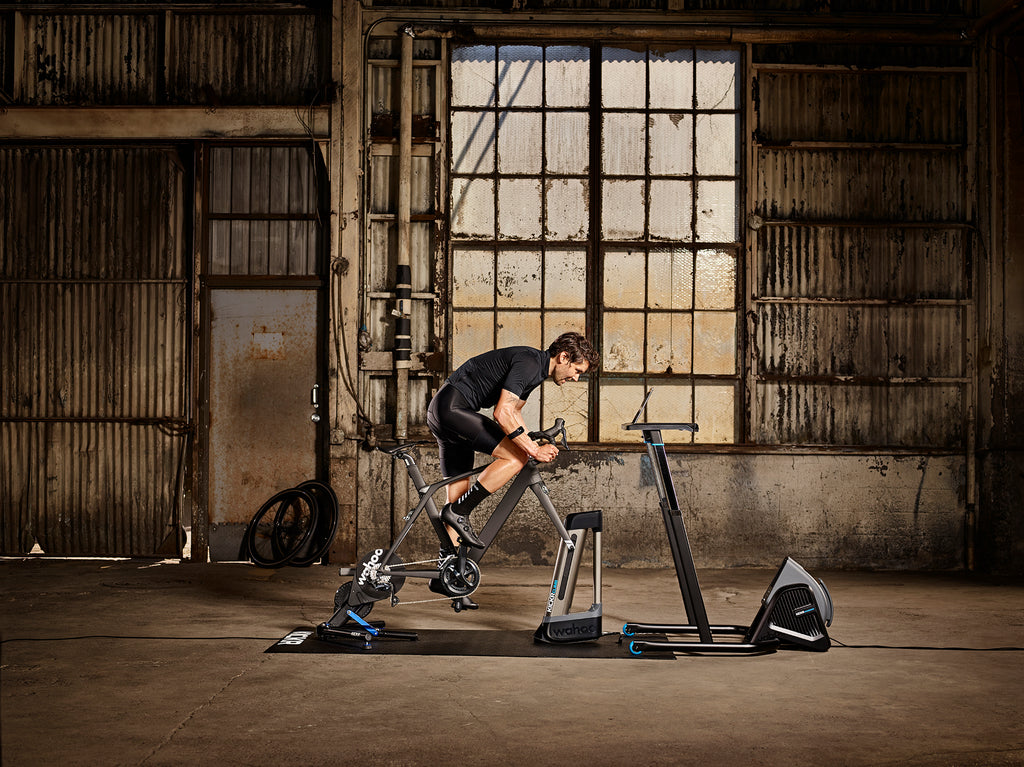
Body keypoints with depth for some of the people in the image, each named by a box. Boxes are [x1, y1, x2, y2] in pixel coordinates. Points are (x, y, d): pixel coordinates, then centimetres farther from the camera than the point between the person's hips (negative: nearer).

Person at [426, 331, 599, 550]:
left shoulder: (537, 368, 15)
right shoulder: (528, 362, -16)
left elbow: (514, 411, 26)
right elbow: (503, 413, -26)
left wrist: (534, 447, 17)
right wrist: (534, 450, -21)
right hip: (453, 407, -11)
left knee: (460, 494, 11)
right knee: (517, 456, -17)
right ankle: (458, 512, -14)